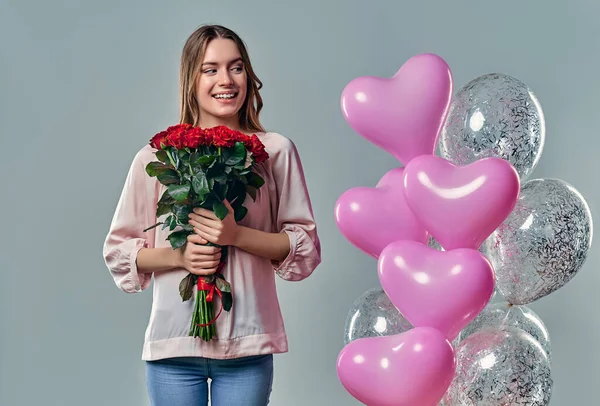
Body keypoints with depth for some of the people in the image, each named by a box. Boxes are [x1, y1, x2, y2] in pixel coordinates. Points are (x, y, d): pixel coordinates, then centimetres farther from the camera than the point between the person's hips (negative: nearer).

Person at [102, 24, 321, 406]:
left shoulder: (276, 152, 3)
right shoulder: (156, 158, 4)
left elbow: (306, 248, 2)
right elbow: (119, 251, 7)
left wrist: (237, 235, -13)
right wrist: (178, 256, -11)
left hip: (247, 344, 0)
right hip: (174, 344, 0)